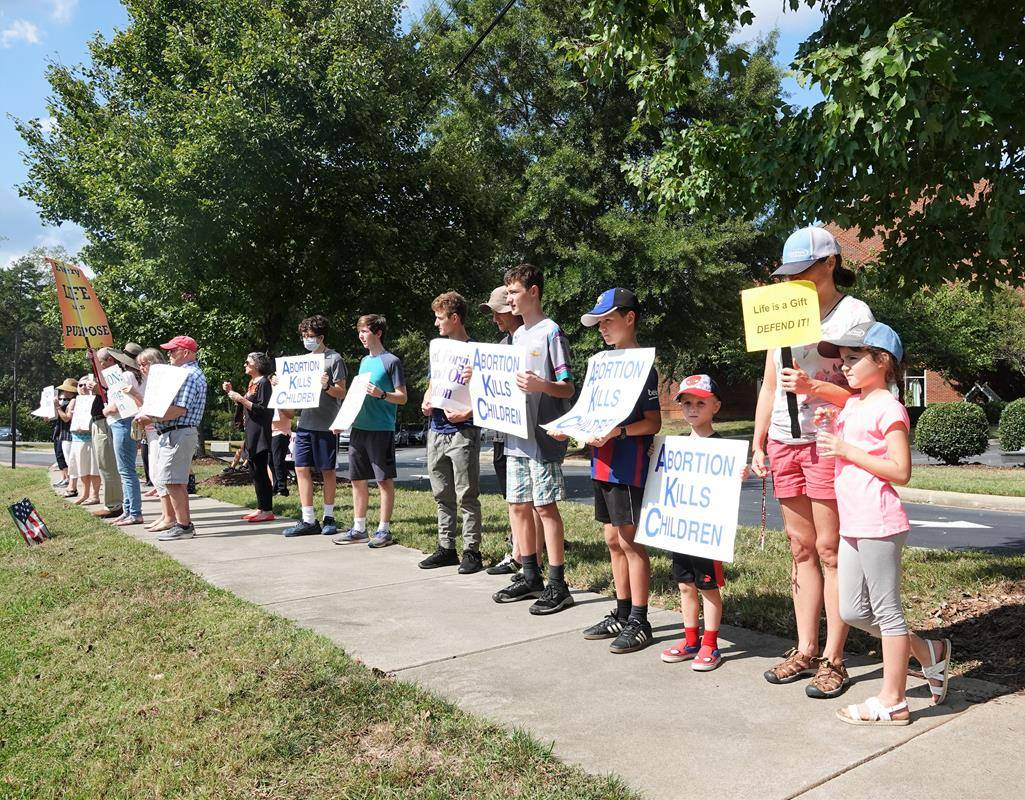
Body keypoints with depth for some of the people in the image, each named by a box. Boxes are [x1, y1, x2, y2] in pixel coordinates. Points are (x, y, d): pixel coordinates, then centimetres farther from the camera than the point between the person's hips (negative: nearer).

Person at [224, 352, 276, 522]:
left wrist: (241, 398, -18)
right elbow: (243, 406, 21)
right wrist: (231, 392, 11)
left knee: (261, 471, -8)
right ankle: (261, 508, 16)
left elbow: (263, 409, -18)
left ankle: (267, 511, -5)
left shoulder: (264, 383, -10)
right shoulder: (252, 383, 17)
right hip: (251, 432, 10)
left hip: (260, 433, -10)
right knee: (255, 471, 11)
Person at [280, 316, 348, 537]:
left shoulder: (334, 359, -3)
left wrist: (327, 386, -25)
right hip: (305, 423, 6)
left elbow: (341, 393, -7)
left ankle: (329, 517, 16)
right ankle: (309, 521, 7)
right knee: (302, 469, 1)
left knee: (327, 471, 4)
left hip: (326, 425, -6)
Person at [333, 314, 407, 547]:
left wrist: (381, 394, -25)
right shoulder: (364, 361, 17)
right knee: (357, 479, 10)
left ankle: (384, 530, 8)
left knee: (385, 480, 0)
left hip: (381, 429, -8)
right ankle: (359, 529, 20)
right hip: (358, 428, 8)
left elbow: (402, 398, -7)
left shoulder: (391, 361, -5)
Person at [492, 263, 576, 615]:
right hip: (517, 436, 8)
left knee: (545, 506, -4)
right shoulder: (517, 335, 16)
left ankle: (558, 586, 6)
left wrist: (540, 385, -30)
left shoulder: (551, 332, -8)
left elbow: (568, 388, -12)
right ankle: (531, 579, 23)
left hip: (543, 437, -8)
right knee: (518, 505, 11)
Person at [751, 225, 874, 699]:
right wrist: (758, 445, 11)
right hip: (784, 442, 6)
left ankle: (833, 660, 10)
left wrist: (813, 387, -23)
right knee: (801, 548, 10)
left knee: (830, 550, -1)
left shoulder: (854, 314, -4)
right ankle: (804, 651, 19)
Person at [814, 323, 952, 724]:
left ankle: (892, 701, 15)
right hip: (851, 524, 9)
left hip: (878, 524, -9)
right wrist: (830, 428, 6)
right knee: (853, 611, 15)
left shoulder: (888, 408, -12)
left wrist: (847, 449, -18)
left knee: (885, 610, 3)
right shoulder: (851, 405, 15)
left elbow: (901, 471, -18)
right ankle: (930, 653, 32)